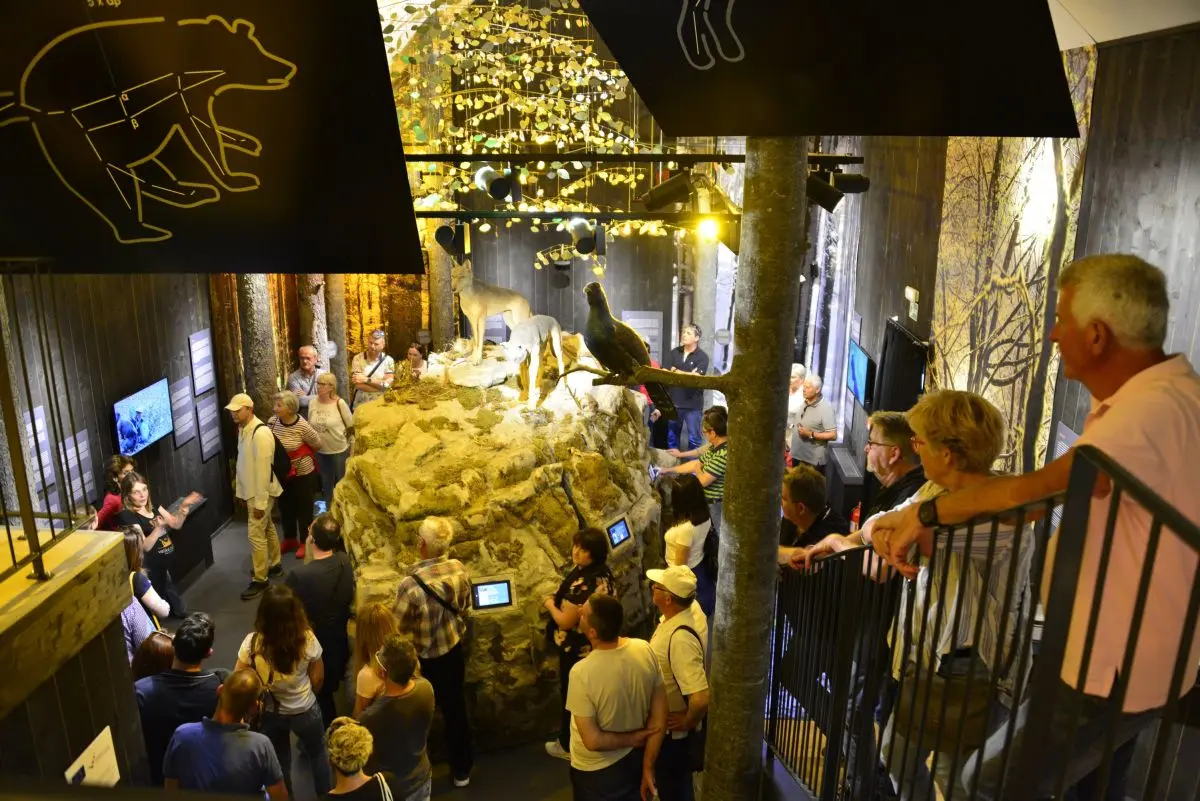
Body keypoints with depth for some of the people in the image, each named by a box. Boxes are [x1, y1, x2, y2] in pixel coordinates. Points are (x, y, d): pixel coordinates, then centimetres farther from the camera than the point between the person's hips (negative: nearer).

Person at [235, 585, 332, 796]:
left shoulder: (252, 643, -27)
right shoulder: (307, 640, -27)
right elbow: (317, 679, -11)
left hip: (270, 713, 1)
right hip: (304, 711, 0)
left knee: (280, 763, 27)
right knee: (318, 754, 29)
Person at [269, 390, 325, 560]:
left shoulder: (302, 426, -24)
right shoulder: (272, 421, -9)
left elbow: (319, 445, -9)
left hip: (303, 474, -5)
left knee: (303, 509, 9)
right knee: (285, 507, 19)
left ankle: (305, 542, 25)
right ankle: (289, 538, 38)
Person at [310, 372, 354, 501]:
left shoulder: (340, 403, -17)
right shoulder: (313, 403, -4)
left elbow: (351, 426, -9)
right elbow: (310, 427, 8)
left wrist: (342, 438, -2)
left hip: (339, 450, -4)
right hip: (320, 451, 4)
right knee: (326, 481, 21)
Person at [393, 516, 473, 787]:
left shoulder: (411, 584, -32)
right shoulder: (460, 570, -15)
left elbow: (397, 628, -19)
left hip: (422, 659, -4)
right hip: (453, 651, 4)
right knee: (455, 709, 22)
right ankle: (461, 770, 38)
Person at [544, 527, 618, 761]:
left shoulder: (581, 582, -33)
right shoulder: (605, 574, -4)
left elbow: (566, 622, -26)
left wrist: (550, 603, -11)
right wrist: (559, 600, 9)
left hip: (577, 650, -8)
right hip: (600, 644, 8)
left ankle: (569, 745, 31)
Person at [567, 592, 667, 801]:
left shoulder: (582, 672, -32)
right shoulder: (646, 650, -17)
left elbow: (592, 741, -26)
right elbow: (659, 718, -10)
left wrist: (632, 739, -11)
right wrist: (648, 767, -2)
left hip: (596, 772, -4)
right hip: (636, 760, 4)